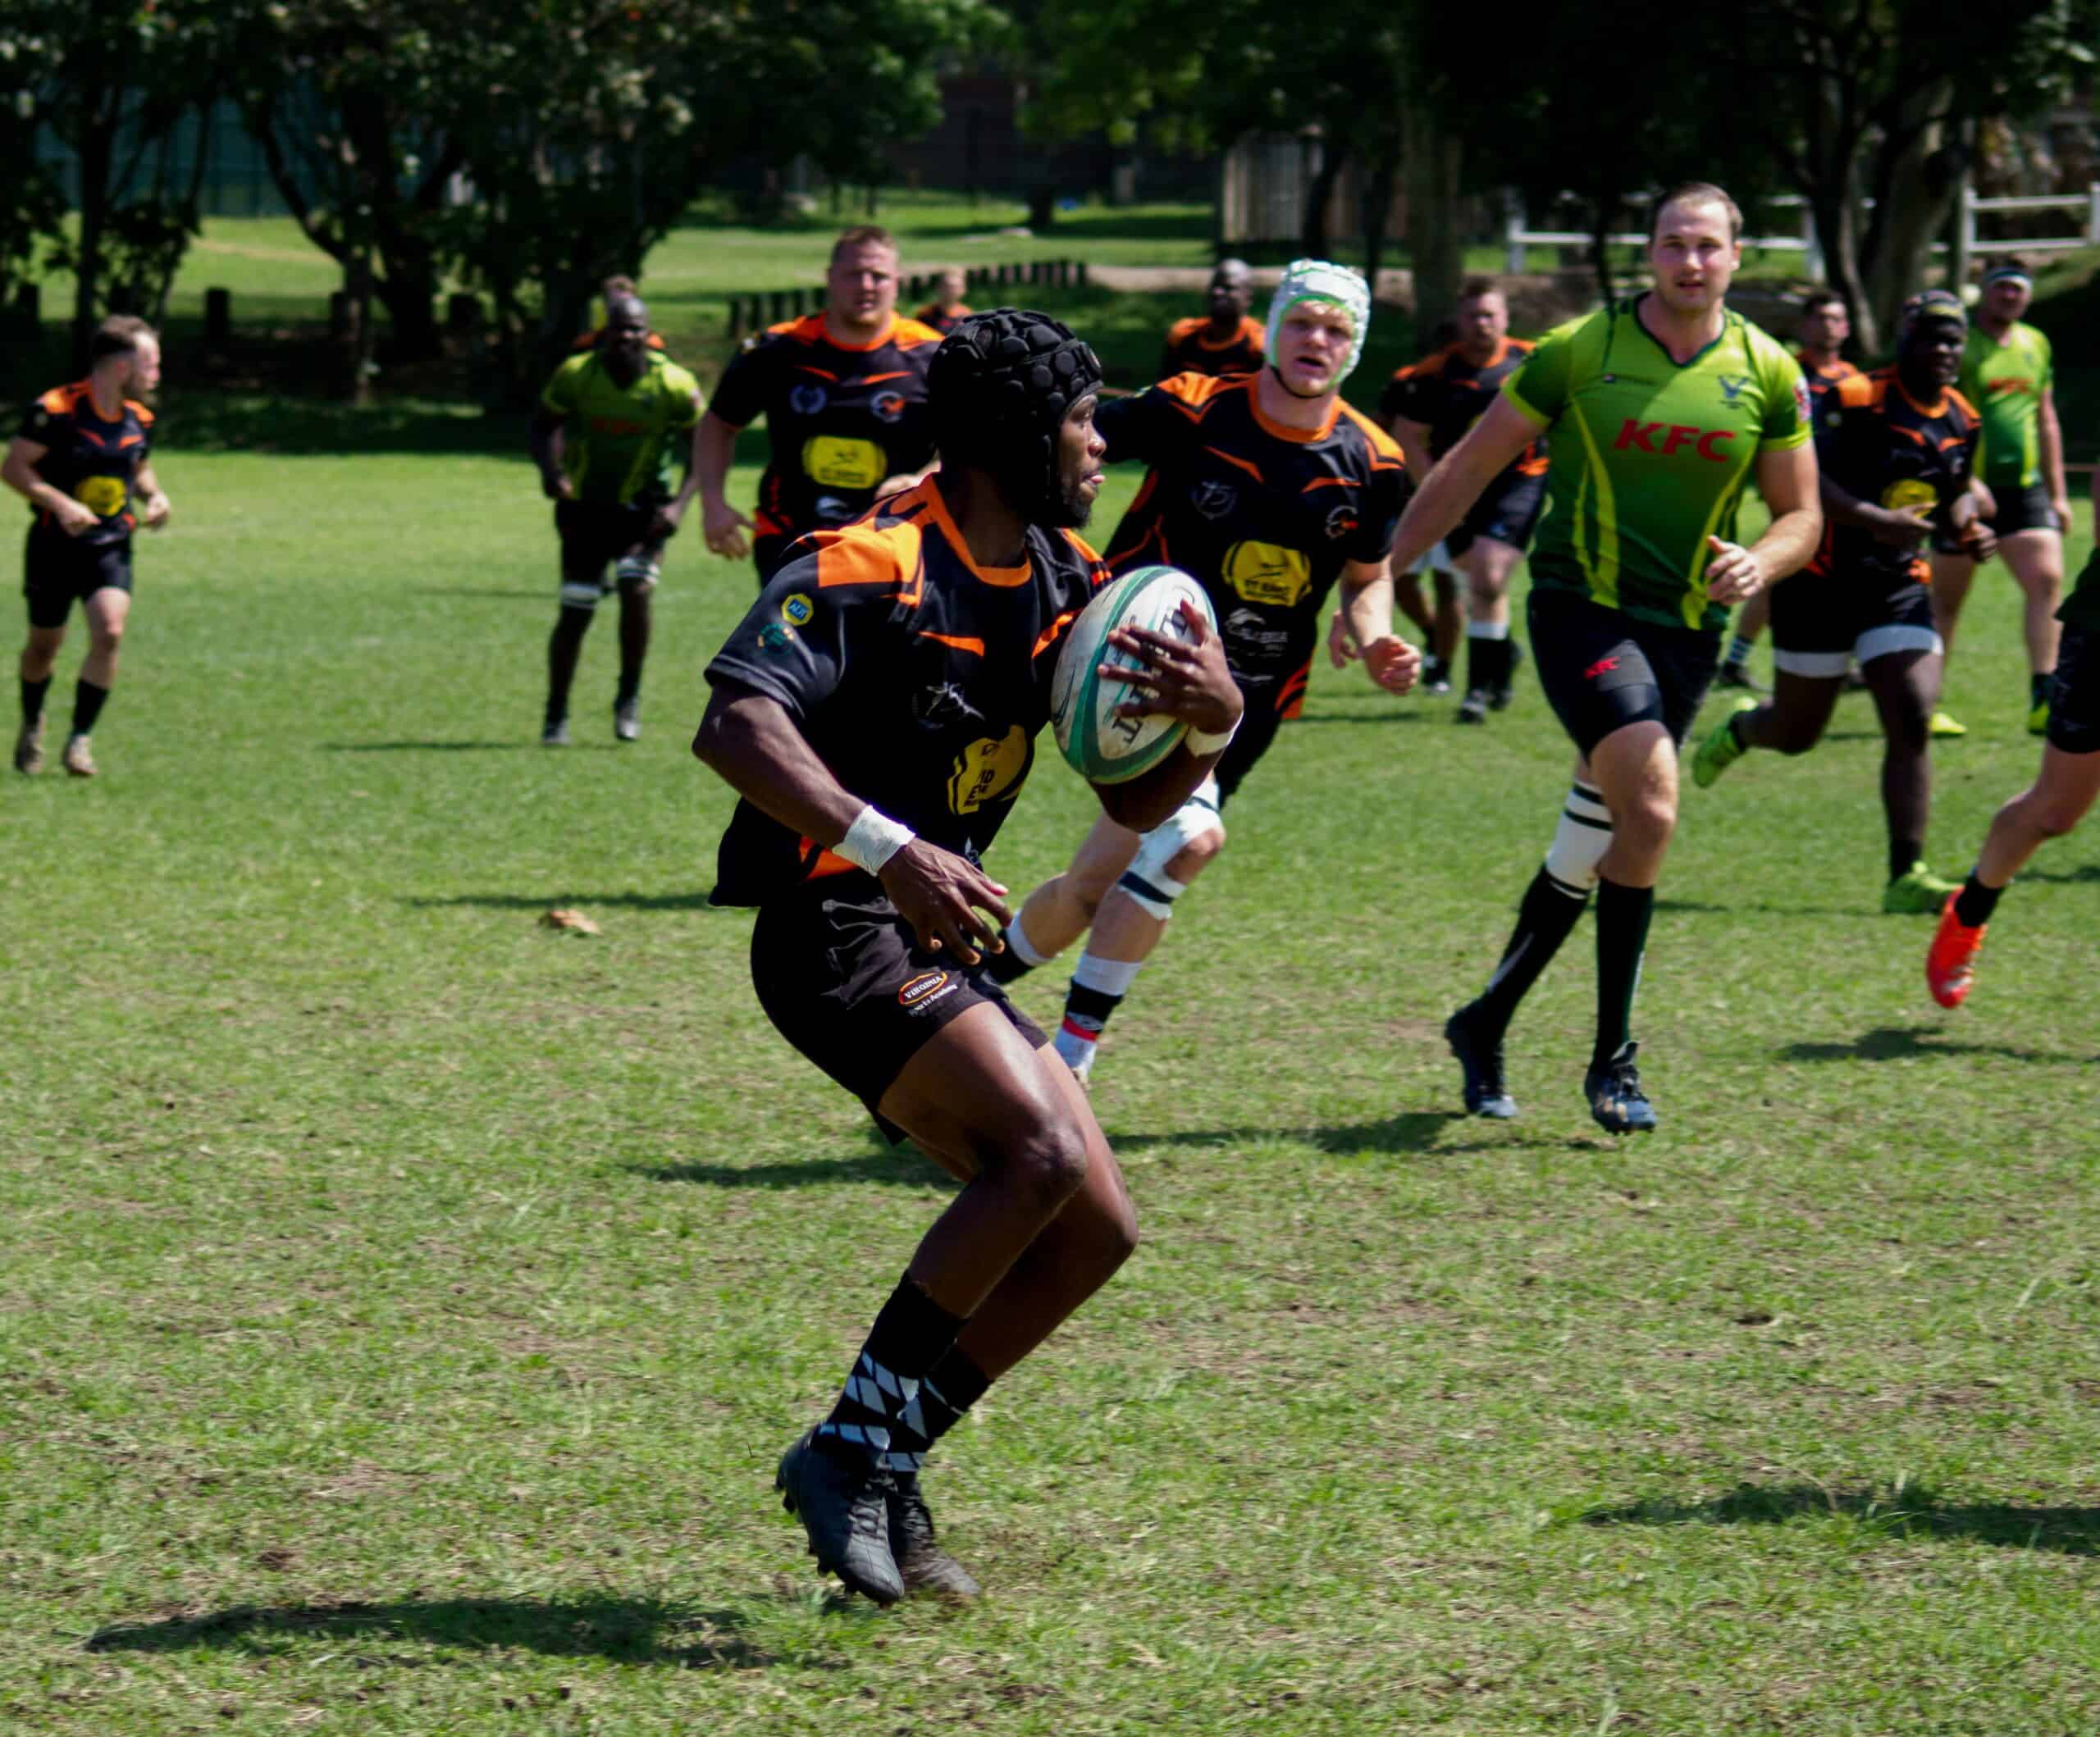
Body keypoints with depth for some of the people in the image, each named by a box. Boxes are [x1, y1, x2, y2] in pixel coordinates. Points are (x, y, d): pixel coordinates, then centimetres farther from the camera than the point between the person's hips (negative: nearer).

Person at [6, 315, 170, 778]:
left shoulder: (139, 419, 2)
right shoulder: (56, 410, -17)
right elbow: (14, 467, -14)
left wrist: (154, 497, 0)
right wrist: (60, 504, -26)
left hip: (111, 546, 3)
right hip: (54, 545, -3)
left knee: (109, 632, -17)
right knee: (45, 644, 10)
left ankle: (79, 739, -6)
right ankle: (32, 722, 40)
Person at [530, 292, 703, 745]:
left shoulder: (674, 386, -14)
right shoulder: (576, 376, -12)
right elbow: (543, 427, 2)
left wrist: (679, 504, -16)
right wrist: (550, 472, -17)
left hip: (642, 511, -1)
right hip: (585, 508, 1)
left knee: (636, 590, -22)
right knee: (575, 612, 3)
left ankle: (629, 696, -2)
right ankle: (556, 715, 19)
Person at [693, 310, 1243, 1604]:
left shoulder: (1068, 583, 9)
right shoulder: (869, 568, -16)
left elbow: (1137, 802, 13)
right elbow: (735, 727, -29)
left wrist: (1210, 725, -9)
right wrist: (886, 849, -40)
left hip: (937, 940, 9)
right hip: (836, 930, -9)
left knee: (1097, 1229, 3)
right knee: (1046, 1153, -26)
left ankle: (880, 1474, 11)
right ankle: (854, 1442, -16)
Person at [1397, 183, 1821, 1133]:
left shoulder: (1768, 374, 3)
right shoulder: (1577, 351, -5)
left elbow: (1801, 515, 10)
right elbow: (1466, 472, 1)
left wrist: (1760, 563, -12)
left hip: (1685, 626, 4)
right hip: (1579, 604, -4)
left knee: (1592, 842, 9)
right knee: (1651, 811, -22)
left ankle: (1486, 1022, 29)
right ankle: (1612, 1058, -12)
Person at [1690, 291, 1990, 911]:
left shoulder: (1961, 420, 6)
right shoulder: (1855, 401, -16)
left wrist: (1967, 528, 0)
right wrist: (1876, 520, -35)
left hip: (1899, 583, 5)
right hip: (1823, 581, -5)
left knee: (1912, 724, -10)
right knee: (1796, 733, 8)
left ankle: (1906, 876, -8)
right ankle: (1740, 727, 45)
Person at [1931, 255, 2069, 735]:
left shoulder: (2037, 345, 13)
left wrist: (2057, 492, 18)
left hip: (2024, 488, 5)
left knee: (2047, 579, -11)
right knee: (1946, 599, 3)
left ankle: (2043, 700, -11)